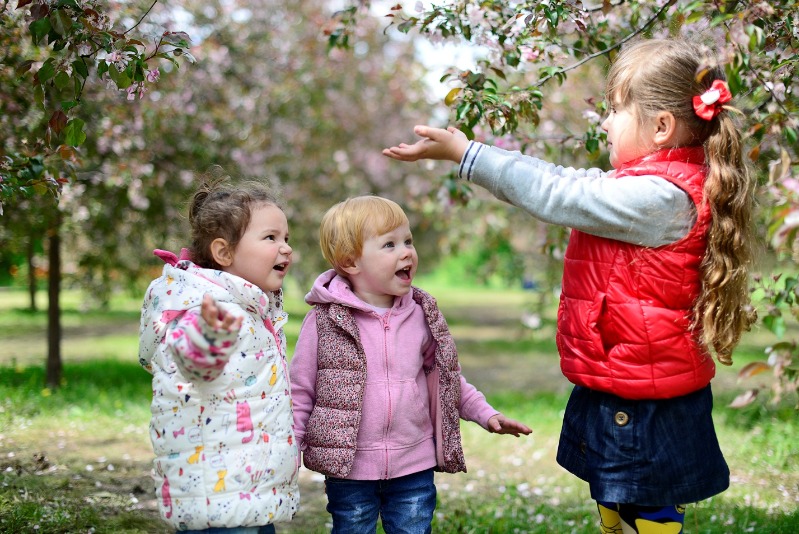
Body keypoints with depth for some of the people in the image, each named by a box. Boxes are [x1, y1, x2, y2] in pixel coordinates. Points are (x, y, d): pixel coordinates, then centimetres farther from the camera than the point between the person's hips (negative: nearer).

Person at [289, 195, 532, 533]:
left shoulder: (422, 316, 2)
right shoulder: (326, 321, -9)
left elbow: (445, 377, 15)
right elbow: (300, 393, -3)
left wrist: (485, 414, 7)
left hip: (415, 467, 3)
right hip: (350, 470, -3)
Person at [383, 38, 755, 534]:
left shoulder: (660, 197, -23)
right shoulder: (652, 184, 9)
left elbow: (557, 196, -21)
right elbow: (571, 182, 14)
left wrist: (464, 153, -14)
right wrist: (471, 150, 13)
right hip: (617, 395, 10)